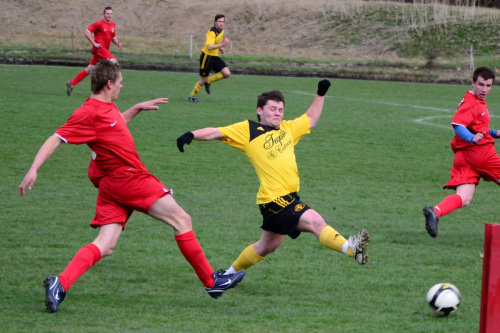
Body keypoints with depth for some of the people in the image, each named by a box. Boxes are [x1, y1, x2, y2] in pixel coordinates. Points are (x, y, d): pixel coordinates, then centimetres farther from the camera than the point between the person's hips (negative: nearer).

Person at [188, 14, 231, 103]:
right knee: (203, 80, 1)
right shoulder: (212, 32, -21)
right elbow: (209, 47, -33)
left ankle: (208, 81, 11)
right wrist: (222, 44, -41)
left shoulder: (221, 31, 7)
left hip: (215, 56, 8)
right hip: (207, 56, -8)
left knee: (227, 73, -9)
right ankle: (192, 96, 24)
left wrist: (220, 49, 7)